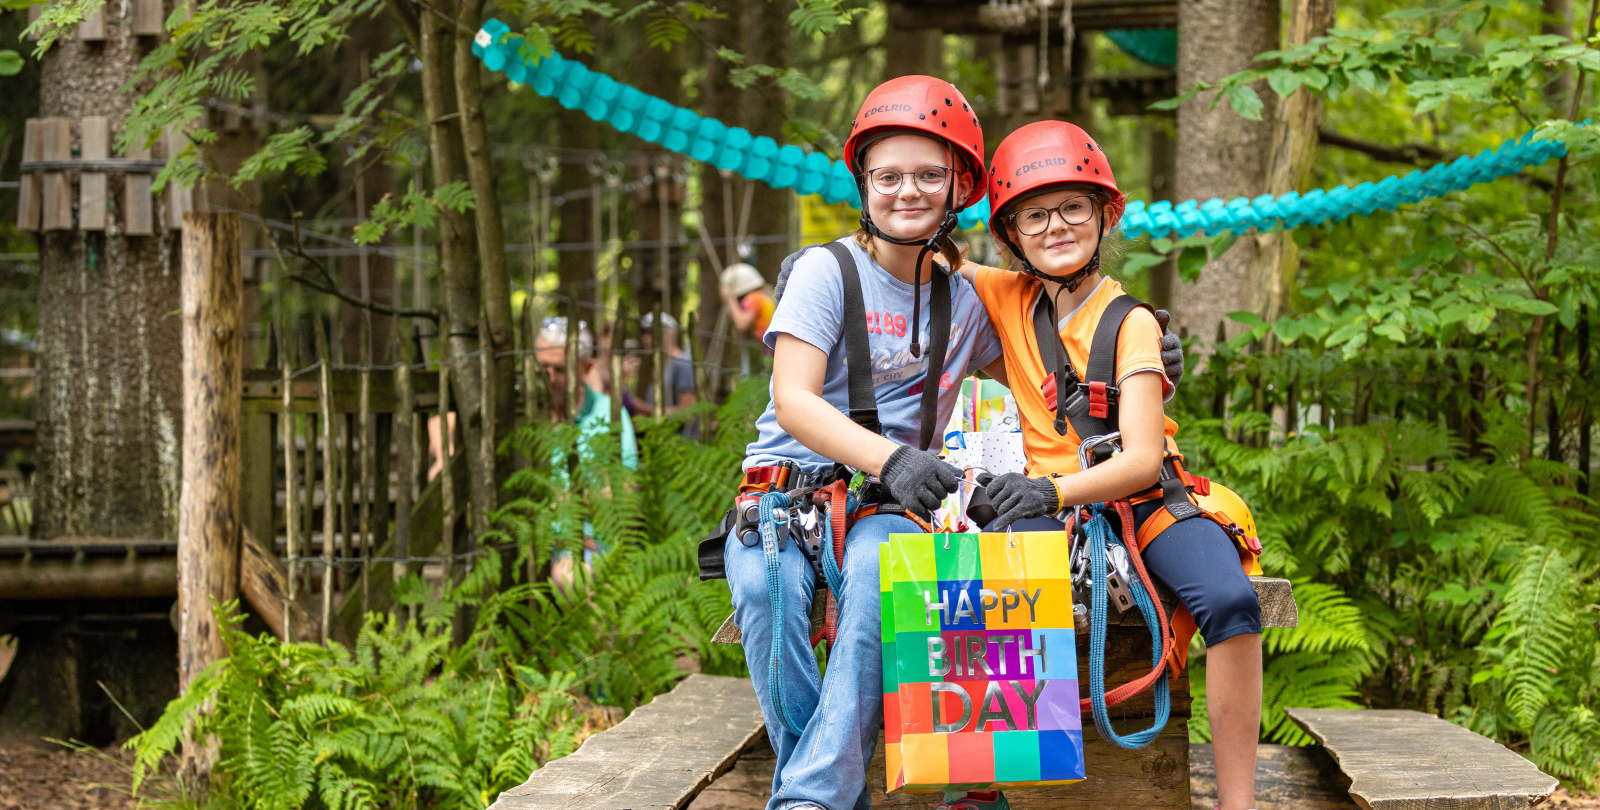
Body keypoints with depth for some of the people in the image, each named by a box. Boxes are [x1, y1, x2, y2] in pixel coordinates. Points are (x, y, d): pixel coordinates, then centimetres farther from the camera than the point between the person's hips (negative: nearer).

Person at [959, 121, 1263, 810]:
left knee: (1231, 600, -32)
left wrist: (1054, 490, -31)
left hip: (1139, 496, -2)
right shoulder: (1009, 298, 7)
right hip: (1050, 501, 2)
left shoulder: (1132, 324, -5)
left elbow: (1142, 460, -15)